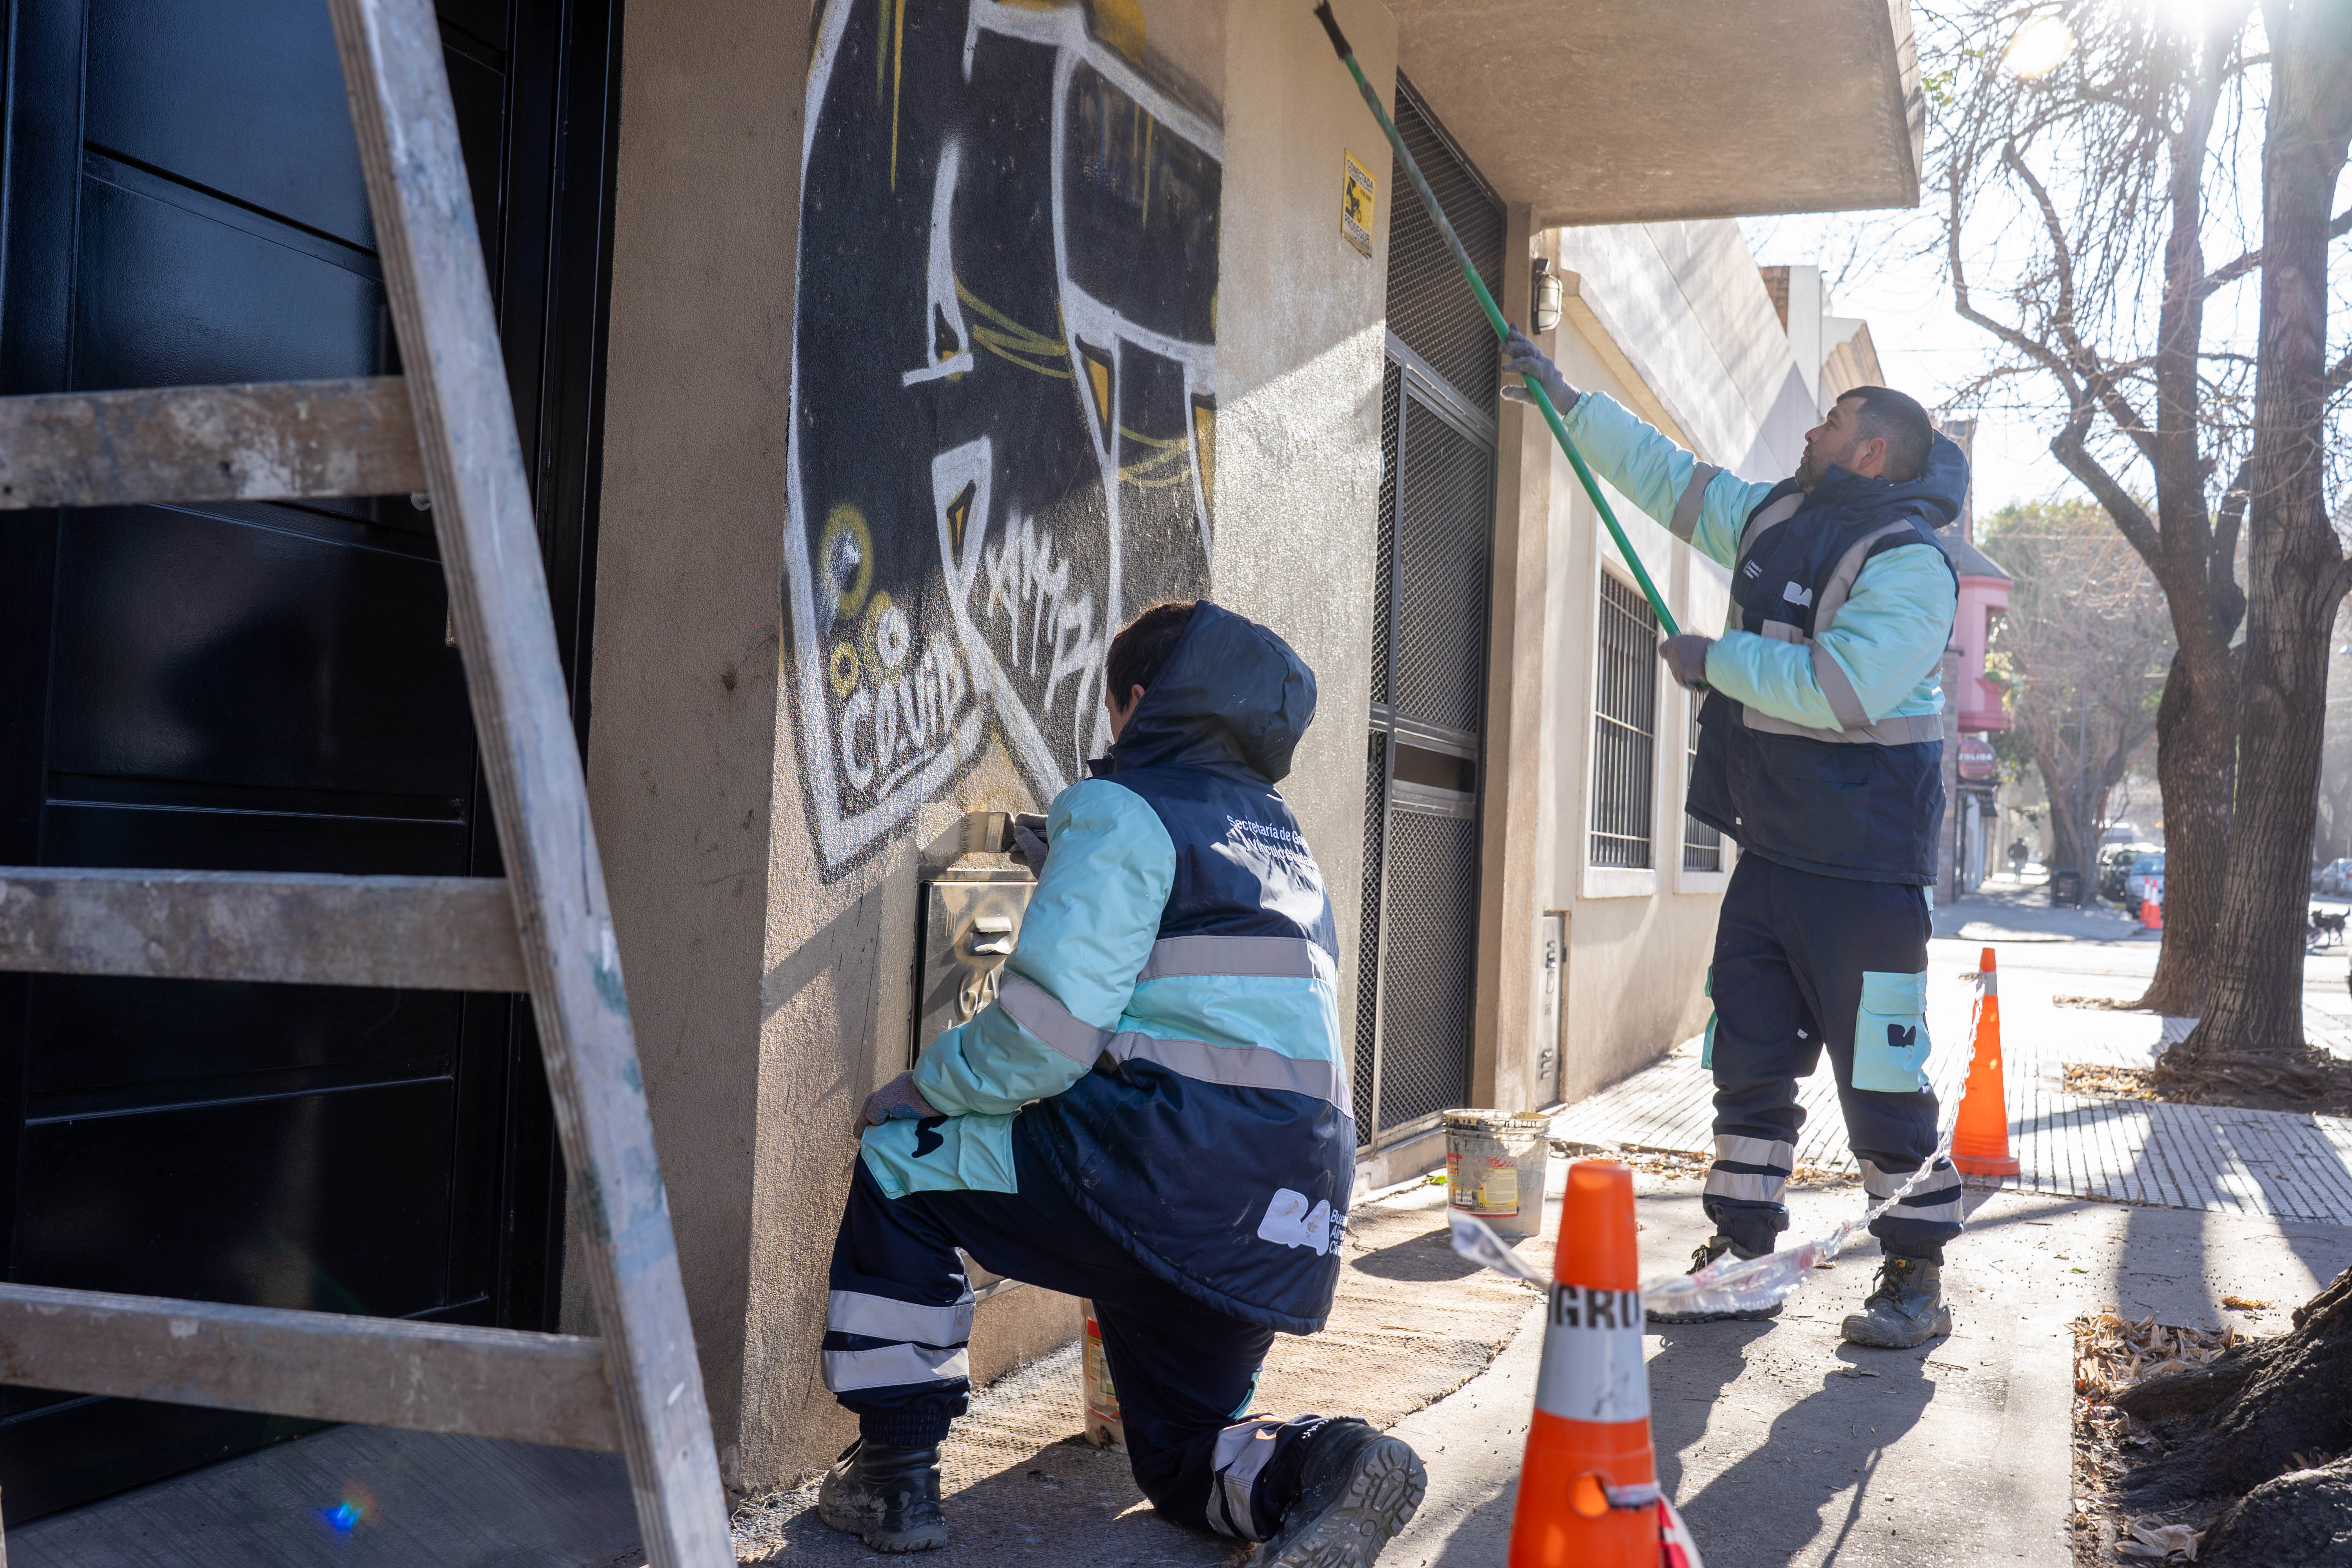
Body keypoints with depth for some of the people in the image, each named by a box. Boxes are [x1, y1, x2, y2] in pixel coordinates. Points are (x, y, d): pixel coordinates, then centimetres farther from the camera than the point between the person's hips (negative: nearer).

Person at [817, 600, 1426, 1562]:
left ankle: (894, 1478, 9)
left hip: (1170, 1175, -8)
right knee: (1183, 1458, 25)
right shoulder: (1278, 832, 22)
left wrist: (923, 1089, 4)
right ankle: (1311, 1467, -7)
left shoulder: (1125, 808, -3)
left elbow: (1050, 1029, -14)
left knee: (898, 1162, 13)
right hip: (1288, 1227, 8)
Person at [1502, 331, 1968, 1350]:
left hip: (1863, 872, -8)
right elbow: (1665, 473, 25)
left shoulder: (1909, 563, -14)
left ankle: (1917, 1279, 10)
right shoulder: (1774, 519, 12)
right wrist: (1562, 396, 30)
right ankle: (1742, 1256, 21)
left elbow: (1846, 685, -28)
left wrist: (1716, 660, -17)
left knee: (1879, 1080, -2)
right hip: (1768, 855, 8)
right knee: (1748, 1067, 11)